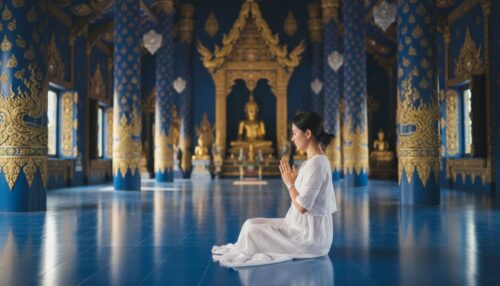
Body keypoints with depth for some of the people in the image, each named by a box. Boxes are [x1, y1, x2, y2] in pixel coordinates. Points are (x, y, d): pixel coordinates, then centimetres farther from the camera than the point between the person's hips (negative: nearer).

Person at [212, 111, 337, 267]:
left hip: (310, 235, -10)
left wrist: (290, 183, -8)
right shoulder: (314, 160, 11)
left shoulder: (316, 163, -20)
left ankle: (239, 256, 17)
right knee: (252, 224, 5)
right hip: (303, 227, 10)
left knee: (252, 230, -9)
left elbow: (302, 206, -22)